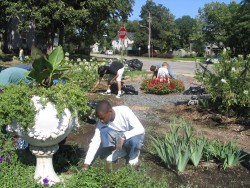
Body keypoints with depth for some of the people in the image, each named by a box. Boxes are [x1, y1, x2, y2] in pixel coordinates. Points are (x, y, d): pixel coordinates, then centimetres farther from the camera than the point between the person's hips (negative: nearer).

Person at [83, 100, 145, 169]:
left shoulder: (124, 111, -30)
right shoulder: (101, 122, -20)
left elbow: (141, 129, -32)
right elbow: (95, 142, -19)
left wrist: (123, 136, -45)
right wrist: (86, 164, -25)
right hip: (118, 136, 3)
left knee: (135, 139, -39)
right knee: (104, 130, -25)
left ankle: (134, 154, -2)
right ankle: (120, 151, 0)